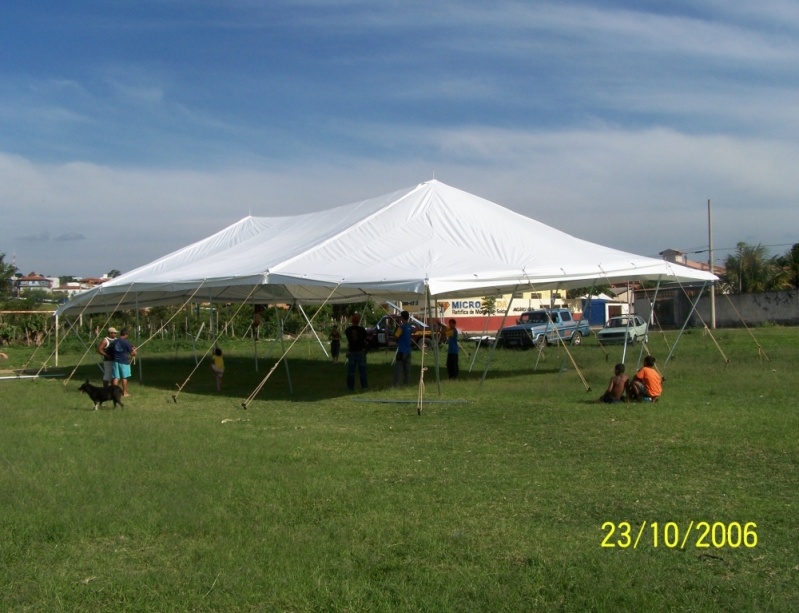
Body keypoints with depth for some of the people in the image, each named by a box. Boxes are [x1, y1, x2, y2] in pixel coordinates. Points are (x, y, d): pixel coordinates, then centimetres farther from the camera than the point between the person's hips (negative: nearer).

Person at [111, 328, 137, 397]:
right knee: (124, 377, 5)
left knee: (116, 377, 7)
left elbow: (113, 351, 15)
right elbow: (132, 353, -10)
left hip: (116, 361, 5)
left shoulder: (115, 341, 4)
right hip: (124, 362, -5)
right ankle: (125, 393, 11)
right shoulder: (126, 342, -12)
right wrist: (134, 349, 12)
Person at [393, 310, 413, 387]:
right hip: (408, 351, 7)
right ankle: (406, 383, 11)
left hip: (401, 351, -7)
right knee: (407, 368, 10)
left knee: (398, 368, -5)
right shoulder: (410, 327, 8)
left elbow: (395, 337, -13)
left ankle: (396, 384, -9)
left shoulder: (401, 327, -15)